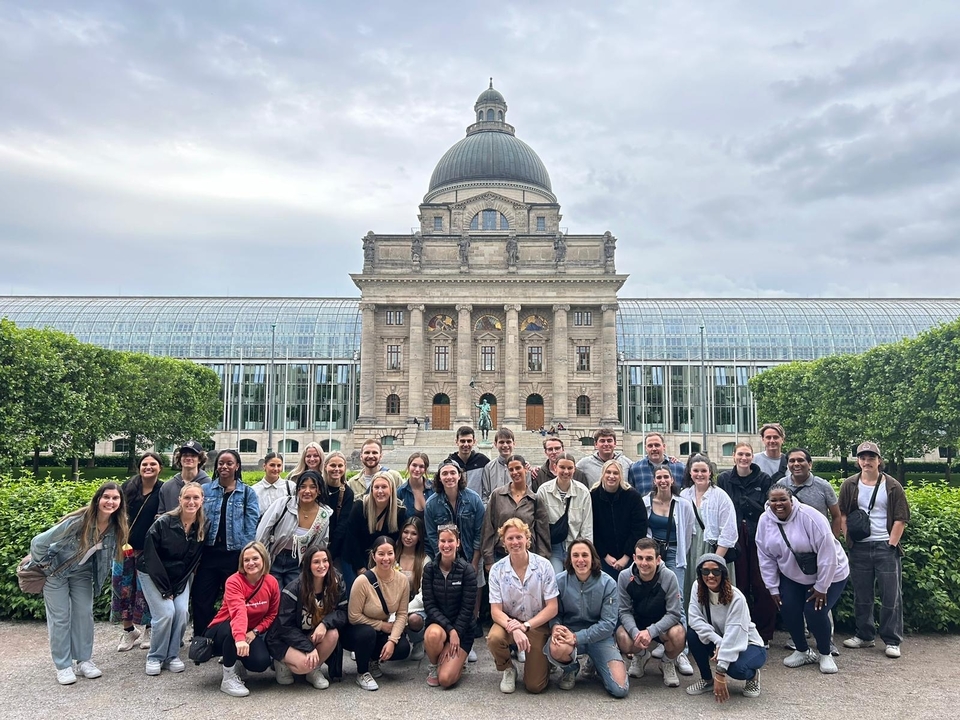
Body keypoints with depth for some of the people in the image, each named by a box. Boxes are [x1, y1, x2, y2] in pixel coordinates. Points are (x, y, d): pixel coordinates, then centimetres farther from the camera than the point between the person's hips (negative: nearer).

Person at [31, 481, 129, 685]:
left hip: (82, 572, 4)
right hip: (56, 570, -4)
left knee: (84, 614, 3)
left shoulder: (117, 527, -19)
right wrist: (44, 565, -13)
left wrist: (98, 577, 2)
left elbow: (112, 552, 1)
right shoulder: (77, 521, -35)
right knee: (60, 618, -1)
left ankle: (84, 660, 16)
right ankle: (63, 666, 9)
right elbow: (38, 542, -27)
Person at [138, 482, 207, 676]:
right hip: (153, 575, -3)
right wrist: (165, 588, -17)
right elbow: (150, 556, -17)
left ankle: (172, 655, 6)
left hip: (181, 577, 3)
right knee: (166, 613, -17)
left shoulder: (203, 527, -12)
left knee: (182, 611, -13)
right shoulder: (163, 523, -22)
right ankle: (155, 657, 4)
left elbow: (195, 560, -5)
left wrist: (178, 586, -11)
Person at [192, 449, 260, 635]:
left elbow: (251, 527, -3)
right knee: (201, 600, 7)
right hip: (208, 553, 2)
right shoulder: (205, 490, 6)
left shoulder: (248, 493, 0)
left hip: (234, 555, -2)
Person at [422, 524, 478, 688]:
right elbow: (429, 605, -9)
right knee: (433, 634, -36)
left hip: (462, 628, -2)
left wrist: (456, 633, -18)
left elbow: (467, 608, -11)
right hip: (438, 623, 2)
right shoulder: (429, 569, -5)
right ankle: (433, 666, -3)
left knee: (445, 679, -18)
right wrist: (449, 629, -19)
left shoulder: (467, 570, -12)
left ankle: (457, 659, 18)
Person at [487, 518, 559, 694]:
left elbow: (552, 608, -12)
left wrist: (525, 626, -22)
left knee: (535, 686, -8)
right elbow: (495, 611, -11)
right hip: (508, 621, 1)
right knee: (494, 638, -33)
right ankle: (508, 670, 0)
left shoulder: (543, 566, -13)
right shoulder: (497, 569, -10)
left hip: (537, 625, -1)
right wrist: (514, 629, -30)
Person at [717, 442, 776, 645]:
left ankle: (764, 634, 14)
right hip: (735, 538, 1)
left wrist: (748, 503, -16)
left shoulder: (764, 480, 2)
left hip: (759, 538, -1)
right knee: (740, 586, 5)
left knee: (761, 587, 1)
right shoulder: (724, 479, 5)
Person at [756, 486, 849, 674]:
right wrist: (773, 587, -4)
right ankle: (803, 651, 20)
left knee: (815, 612, -14)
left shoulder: (809, 516, -28)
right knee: (788, 610, -5)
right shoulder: (765, 521, -12)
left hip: (829, 574, -5)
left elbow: (827, 553, -25)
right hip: (792, 576, 5)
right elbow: (765, 557, -4)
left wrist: (821, 587, -19)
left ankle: (825, 654, 13)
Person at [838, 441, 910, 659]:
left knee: (891, 596, 2)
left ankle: (892, 641, 13)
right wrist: (849, 541, -1)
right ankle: (864, 635, 22)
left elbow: (901, 519, -1)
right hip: (859, 548, 2)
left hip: (886, 547, -2)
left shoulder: (892, 486, -1)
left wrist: (891, 545, -7)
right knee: (862, 595, 10)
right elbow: (842, 515, 7)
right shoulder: (849, 485, 3)